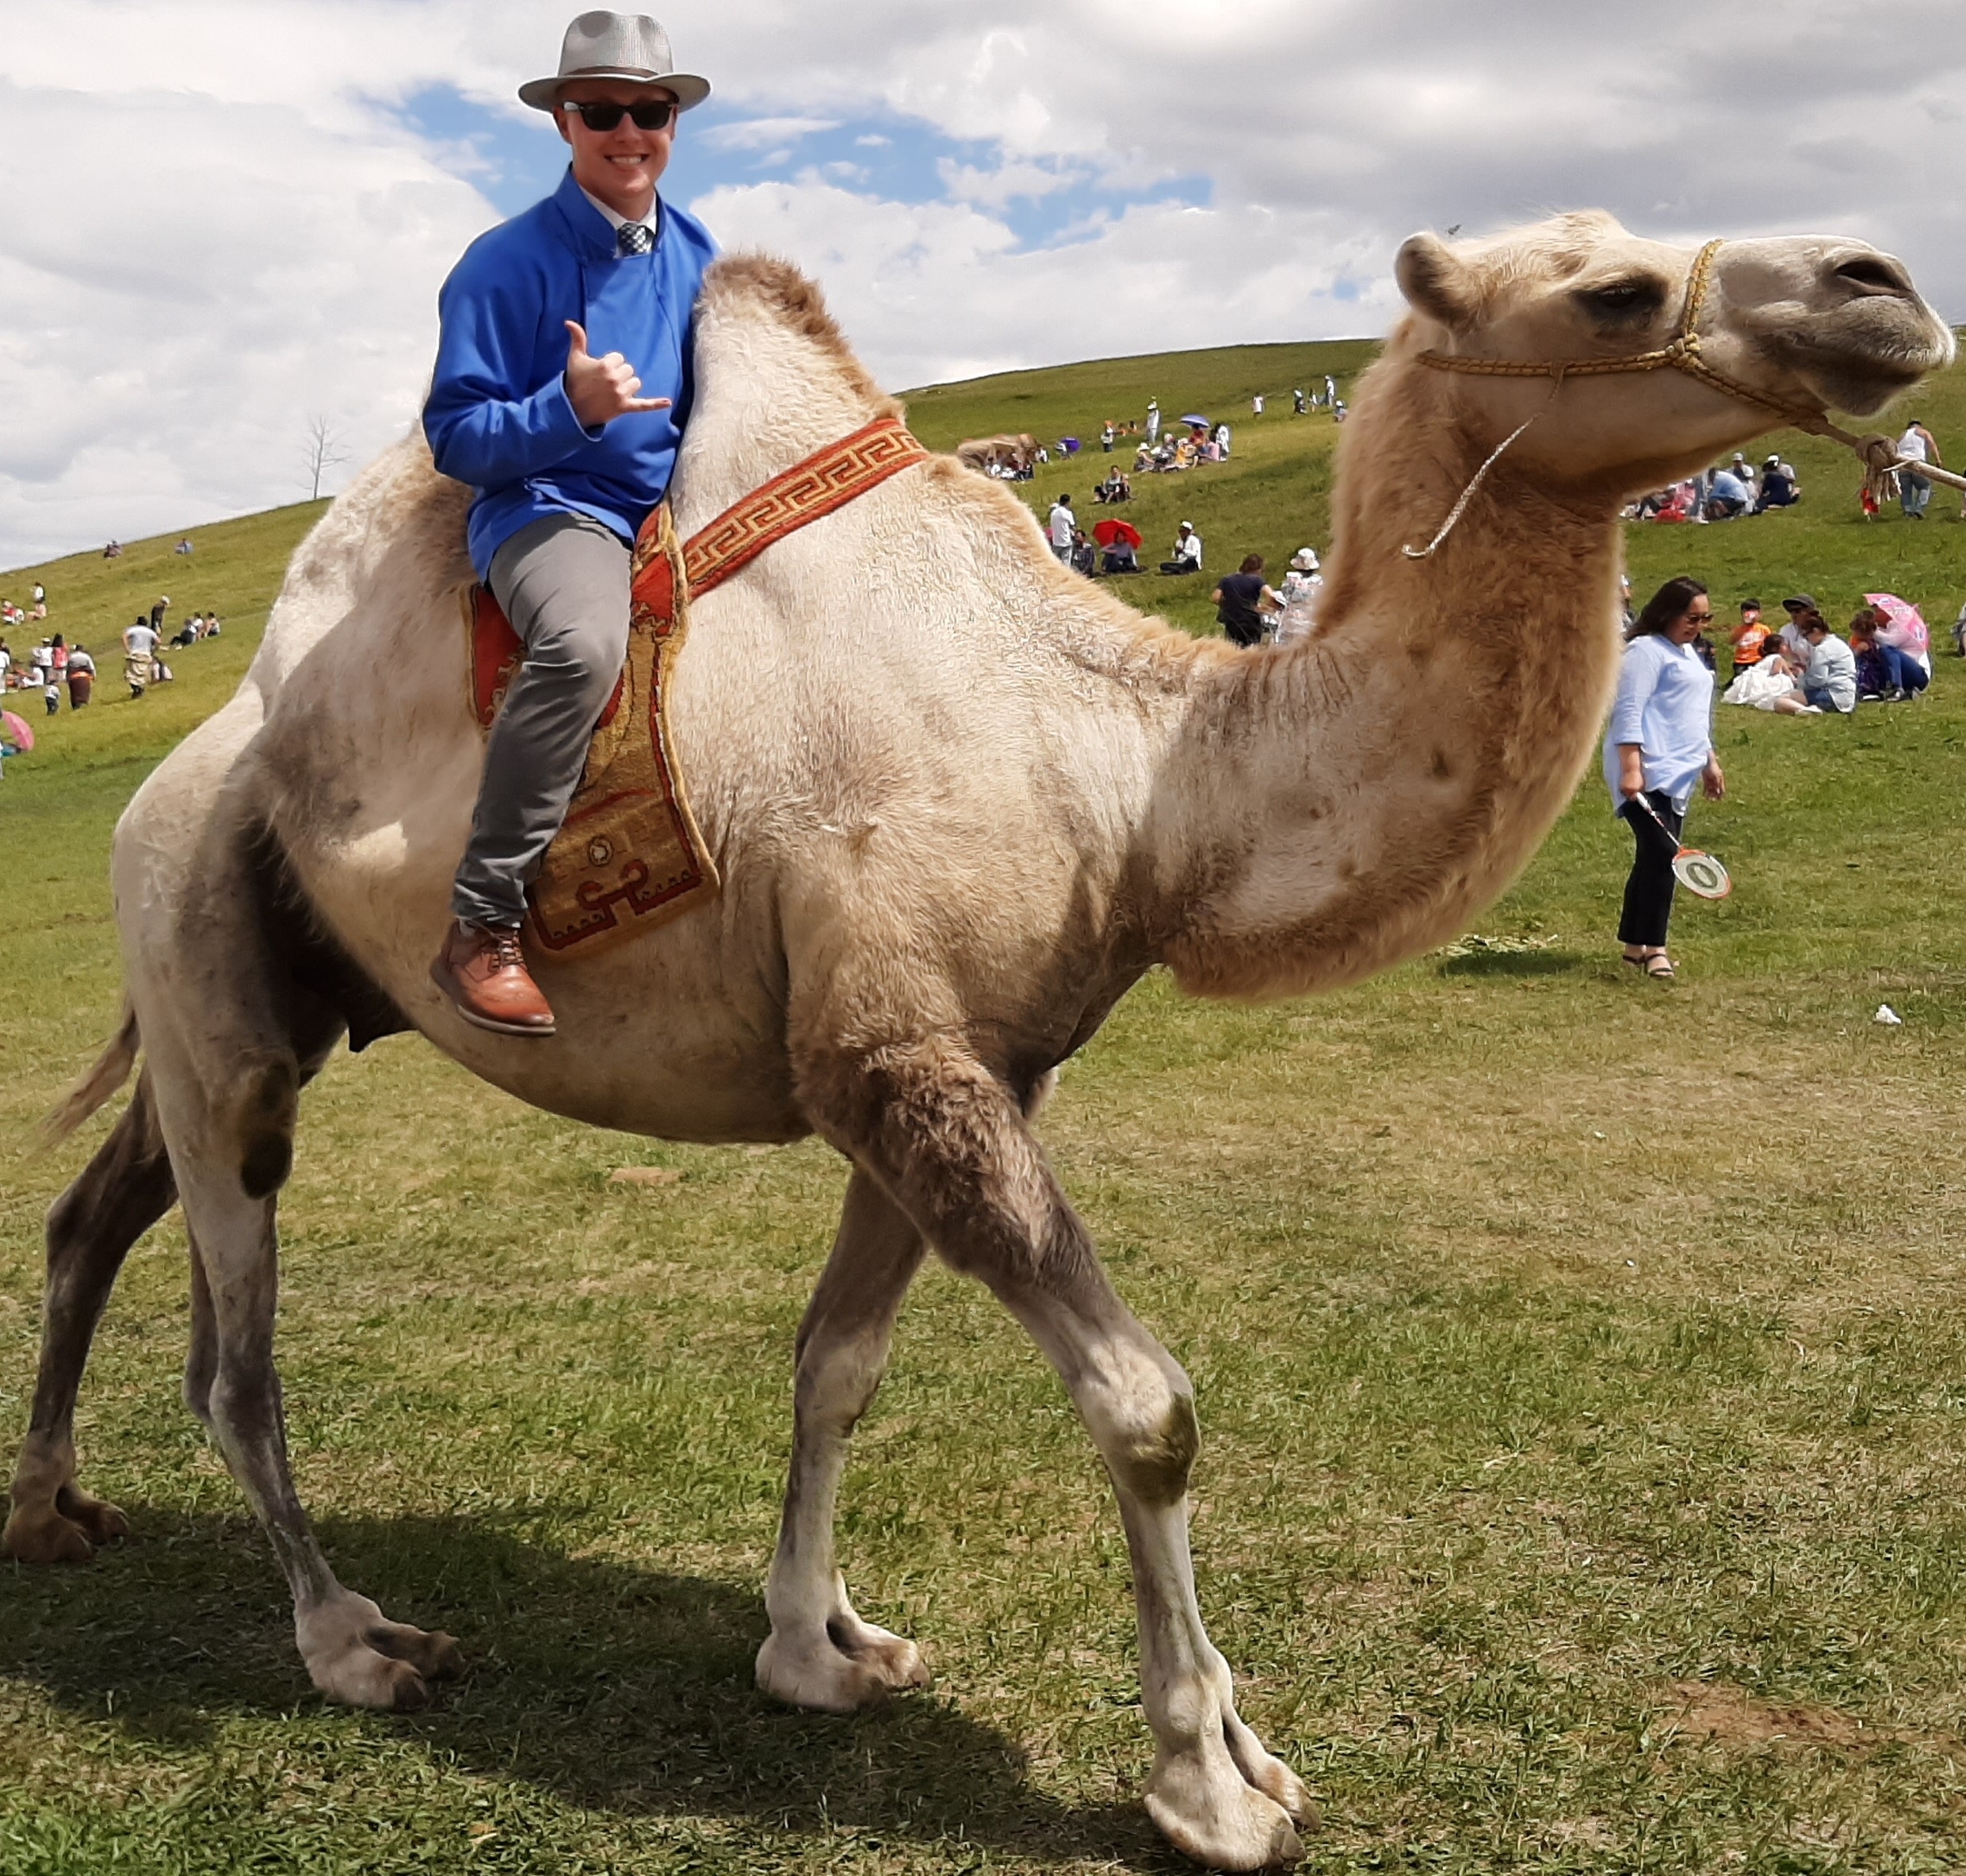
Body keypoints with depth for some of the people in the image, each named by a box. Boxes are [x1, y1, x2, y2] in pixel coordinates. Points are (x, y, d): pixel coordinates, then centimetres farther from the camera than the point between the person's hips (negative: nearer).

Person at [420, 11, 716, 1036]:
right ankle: (481, 925, -30)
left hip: (685, 502, 7)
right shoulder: (507, 264, -7)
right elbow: (456, 438, -8)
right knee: (585, 641, -38)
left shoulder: (699, 256, 11)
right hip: (551, 505, -7)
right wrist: (572, 407, -23)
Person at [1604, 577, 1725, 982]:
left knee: (1655, 859, 9)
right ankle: (1653, 948, -13)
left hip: (1676, 776, 10)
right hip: (1647, 775, -10)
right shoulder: (1646, 651, -8)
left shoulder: (1686, 653, 22)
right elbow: (1628, 713, -16)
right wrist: (1631, 770, -24)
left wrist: (1709, 762, 30)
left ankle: (1634, 944, 15)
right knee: (1662, 854, -17)